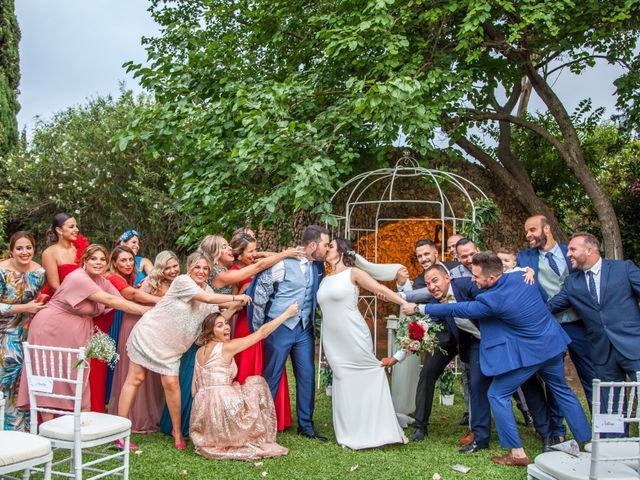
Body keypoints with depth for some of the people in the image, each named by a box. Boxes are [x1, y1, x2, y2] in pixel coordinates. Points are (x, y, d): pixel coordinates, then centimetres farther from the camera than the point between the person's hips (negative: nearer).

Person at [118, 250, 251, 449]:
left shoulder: (208, 291, 6)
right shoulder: (182, 281, -16)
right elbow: (207, 298, -27)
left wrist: (235, 307, -4)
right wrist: (235, 298, -19)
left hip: (171, 346, 5)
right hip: (149, 333, -5)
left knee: (171, 384, -4)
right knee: (135, 379, -3)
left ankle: (177, 432, 9)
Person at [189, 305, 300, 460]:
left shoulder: (200, 352, 16)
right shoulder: (227, 347, -4)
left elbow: (194, 390, 16)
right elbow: (262, 332, -2)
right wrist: (287, 313, 4)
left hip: (202, 416, 7)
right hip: (224, 410, -7)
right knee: (256, 382, 14)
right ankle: (260, 440, 17)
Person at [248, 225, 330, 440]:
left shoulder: (319, 266, 5)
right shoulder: (283, 263, -14)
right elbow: (260, 293, -9)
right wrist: (257, 328, -3)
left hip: (304, 329, 6)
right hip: (279, 327, -6)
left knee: (307, 375, 7)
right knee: (271, 377, 3)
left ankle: (306, 426, 18)